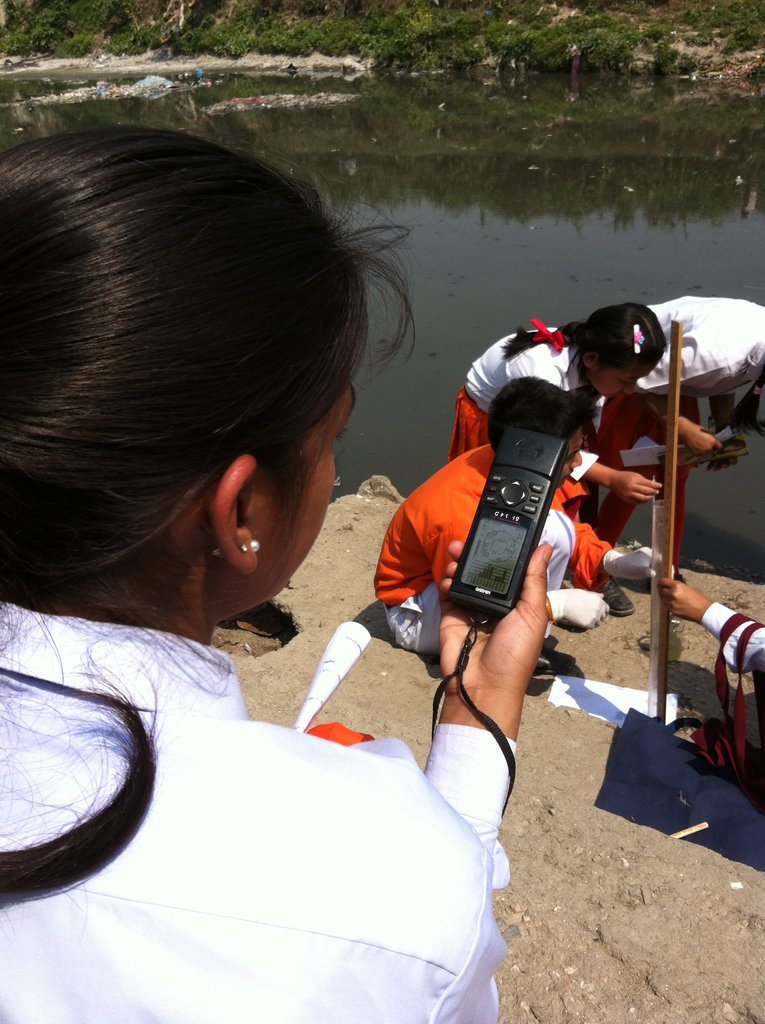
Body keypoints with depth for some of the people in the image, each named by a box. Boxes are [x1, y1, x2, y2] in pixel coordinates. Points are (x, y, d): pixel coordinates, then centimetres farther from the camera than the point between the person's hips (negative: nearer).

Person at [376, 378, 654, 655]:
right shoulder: (459, 517, -36)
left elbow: (568, 532, 3)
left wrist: (614, 562, -13)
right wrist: (559, 604, -23)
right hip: (417, 612, -7)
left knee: (555, 529, -11)